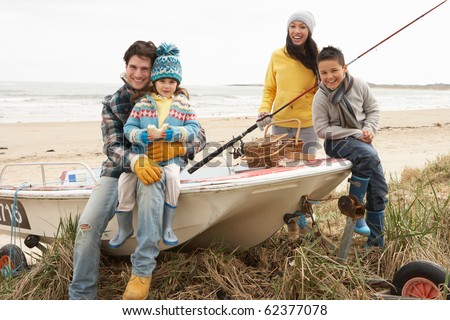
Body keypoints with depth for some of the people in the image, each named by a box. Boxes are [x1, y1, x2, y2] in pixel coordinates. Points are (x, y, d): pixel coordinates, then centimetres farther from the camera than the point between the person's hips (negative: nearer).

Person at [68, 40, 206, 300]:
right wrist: (135, 162, -29)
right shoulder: (112, 103, 5)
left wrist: (173, 148, -24)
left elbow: (200, 136, -1)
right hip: (119, 168, 2)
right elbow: (112, 147, -6)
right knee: (87, 224, -23)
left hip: (156, 168, -1)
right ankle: (81, 295, -6)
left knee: (151, 183, -40)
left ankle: (143, 270, -31)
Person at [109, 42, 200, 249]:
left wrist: (171, 133, -18)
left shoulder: (183, 103, 7)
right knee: (125, 179, -24)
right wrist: (144, 135, -21)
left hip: (172, 157, -1)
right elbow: (129, 128, 1)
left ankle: (167, 226, -17)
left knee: (172, 175, -34)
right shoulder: (143, 102, 6)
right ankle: (124, 228, -5)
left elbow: (194, 129, -1)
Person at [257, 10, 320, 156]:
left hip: (307, 125, -1)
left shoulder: (317, 56, 0)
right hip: (280, 125, 1)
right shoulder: (277, 55, 2)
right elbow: (269, 89, 9)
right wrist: (264, 110, -6)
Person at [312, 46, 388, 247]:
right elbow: (322, 130, -12)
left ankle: (376, 243, 13)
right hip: (337, 142, -5)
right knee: (368, 156, -37)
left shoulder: (358, 86, -4)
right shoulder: (321, 98, -12)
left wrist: (369, 129, -12)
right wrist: (355, 133, -19)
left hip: (362, 140, 5)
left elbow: (373, 109, 8)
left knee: (379, 190, 0)